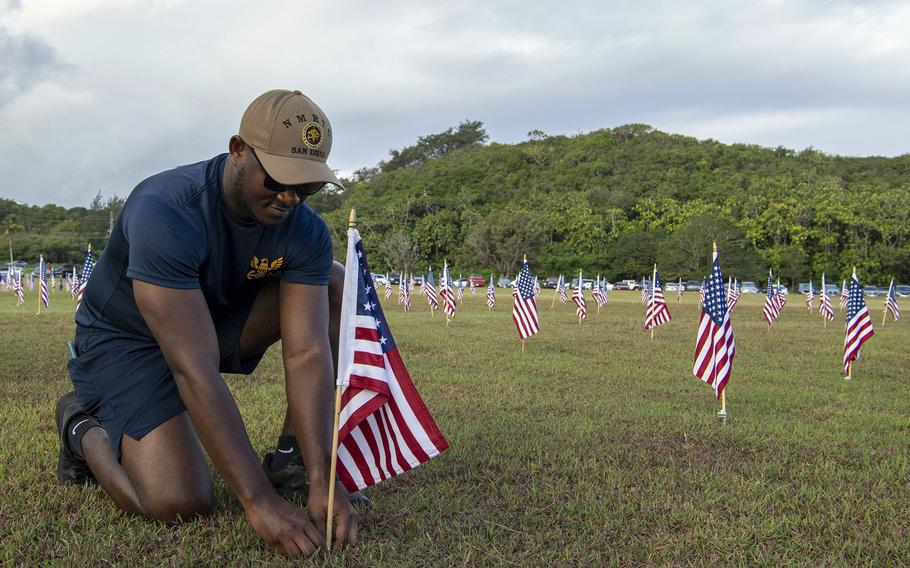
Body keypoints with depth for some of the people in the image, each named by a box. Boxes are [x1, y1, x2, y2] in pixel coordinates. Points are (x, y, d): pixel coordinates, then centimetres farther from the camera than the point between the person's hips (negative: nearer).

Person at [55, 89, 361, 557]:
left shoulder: (306, 231, -17)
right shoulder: (164, 212, -35)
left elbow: (307, 354, -22)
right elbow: (196, 370, -40)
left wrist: (321, 479, -32)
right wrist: (259, 501, -41)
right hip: (125, 340, -6)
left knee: (334, 284, -12)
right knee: (180, 504, -24)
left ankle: (291, 458, -4)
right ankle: (83, 425, 9)